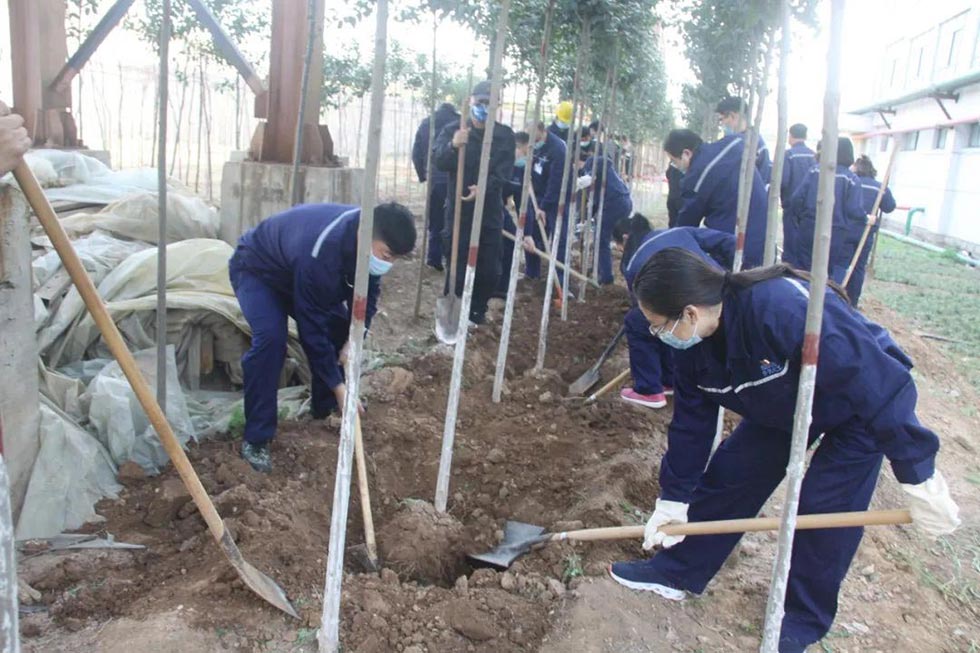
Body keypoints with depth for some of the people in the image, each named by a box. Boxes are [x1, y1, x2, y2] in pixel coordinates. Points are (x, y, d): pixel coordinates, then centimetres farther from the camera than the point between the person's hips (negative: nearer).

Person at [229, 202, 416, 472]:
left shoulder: (369, 240, -22)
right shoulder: (319, 254, -44)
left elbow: (367, 293, -6)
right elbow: (311, 326, -36)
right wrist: (337, 385, -31)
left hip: (297, 269, 8)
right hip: (256, 269, -8)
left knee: (340, 327, -1)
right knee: (270, 337, -29)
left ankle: (325, 409, 18)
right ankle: (255, 439, -18)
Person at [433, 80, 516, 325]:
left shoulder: (505, 135, 5)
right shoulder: (453, 130, 1)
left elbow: (504, 172, -6)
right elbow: (439, 161, -16)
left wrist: (484, 188, -25)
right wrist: (452, 146, -38)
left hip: (491, 213, 2)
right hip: (459, 213, -2)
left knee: (489, 272, 7)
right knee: (458, 270, -2)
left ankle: (477, 312, 28)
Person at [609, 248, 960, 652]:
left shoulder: (783, 309, -43)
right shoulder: (693, 344, -17)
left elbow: (882, 383, -37)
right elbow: (691, 422, -5)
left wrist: (918, 477, -30)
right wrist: (673, 499, 1)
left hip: (865, 405, -6)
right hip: (783, 406, 6)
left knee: (822, 507, -9)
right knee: (728, 473, 3)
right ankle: (676, 573, 19)